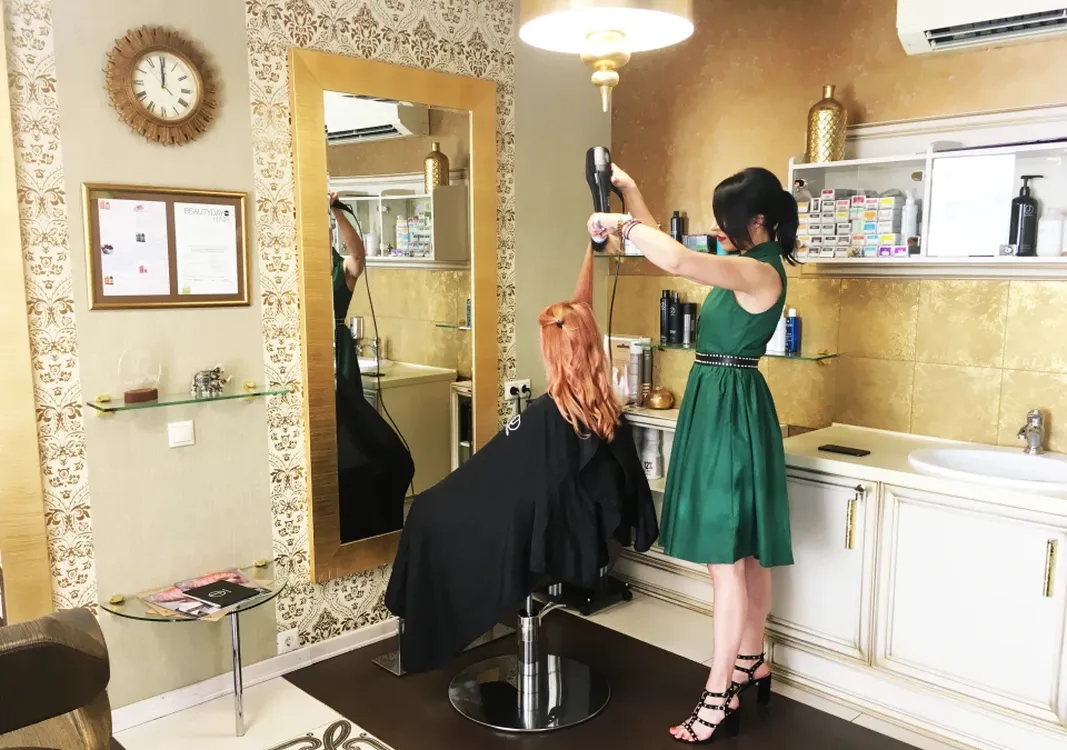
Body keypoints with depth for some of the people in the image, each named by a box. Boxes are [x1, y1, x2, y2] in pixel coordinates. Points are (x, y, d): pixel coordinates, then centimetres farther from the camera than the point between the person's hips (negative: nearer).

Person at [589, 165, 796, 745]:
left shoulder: (761, 273, -19)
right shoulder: (744, 266, 11)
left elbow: (675, 260, -34)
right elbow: (671, 249, 18)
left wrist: (624, 225, -18)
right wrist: (629, 191, 12)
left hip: (731, 412, -10)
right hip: (722, 408, 10)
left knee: (726, 561, -4)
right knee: (747, 553, 17)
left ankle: (720, 696, 7)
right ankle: (750, 666, 32)